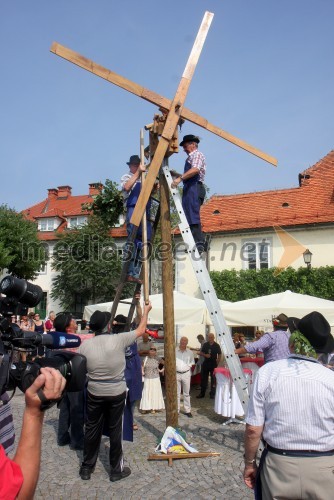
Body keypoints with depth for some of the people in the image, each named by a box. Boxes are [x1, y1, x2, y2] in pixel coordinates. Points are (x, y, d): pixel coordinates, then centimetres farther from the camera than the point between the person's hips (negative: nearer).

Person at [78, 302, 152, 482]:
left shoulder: (85, 345, -8)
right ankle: (116, 469, 23)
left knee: (92, 430, 15)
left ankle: (86, 468, 28)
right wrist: (146, 311, 14)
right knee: (115, 431, 10)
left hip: (94, 394, 2)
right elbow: (141, 330, -1)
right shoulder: (118, 340, -14)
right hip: (116, 393, -2)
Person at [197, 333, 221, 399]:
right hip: (205, 363, 2)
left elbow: (219, 355, 2)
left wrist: (217, 362, -7)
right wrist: (205, 355, -12)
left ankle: (212, 393, 14)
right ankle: (202, 393, 17)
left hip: (213, 364, -2)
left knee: (213, 379, 3)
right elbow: (201, 353, 8)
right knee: (203, 378, 6)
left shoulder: (217, 345, -2)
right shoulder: (205, 344, 4)